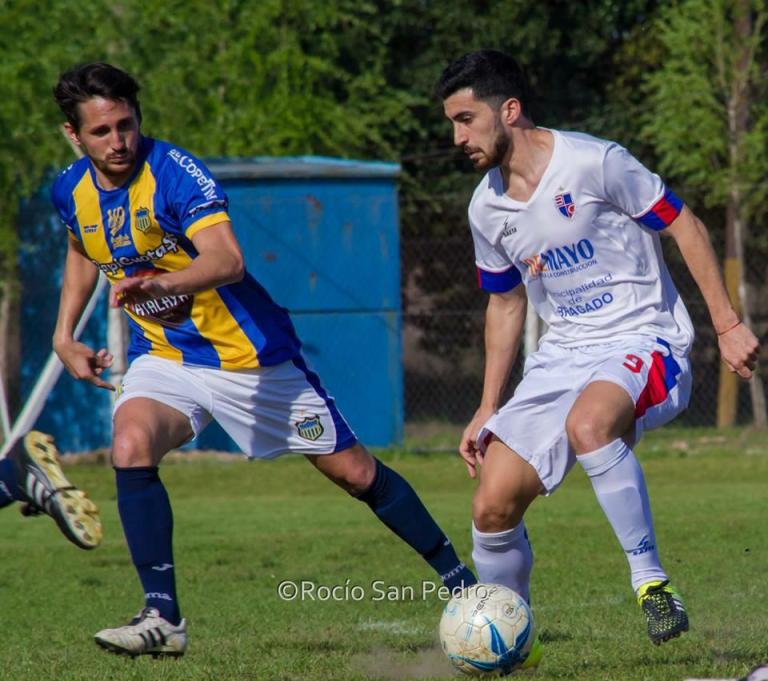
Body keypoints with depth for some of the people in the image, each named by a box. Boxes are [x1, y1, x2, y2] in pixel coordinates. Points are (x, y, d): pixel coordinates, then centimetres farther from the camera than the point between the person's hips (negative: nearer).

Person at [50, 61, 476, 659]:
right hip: (162, 357, 4)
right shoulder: (70, 192, -2)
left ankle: (461, 580, 21)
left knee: (354, 471, 2)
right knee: (130, 445, -26)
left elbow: (226, 259, -38)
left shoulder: (175, 172, -23)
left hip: (249, 355, -4)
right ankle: (163, 619, -21)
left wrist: (160, 284, -56)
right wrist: (64, 336, 12)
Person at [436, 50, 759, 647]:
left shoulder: (594, 163, -14)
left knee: (588, 423, -40)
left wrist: (728, 325, -10)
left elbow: (685, 227, -7)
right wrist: (489, 408, 17)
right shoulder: (487, 208, 6)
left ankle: (650, 579, -28)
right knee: (493, 505, -7)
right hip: (563, 355, 6)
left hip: (644, 341, -6)